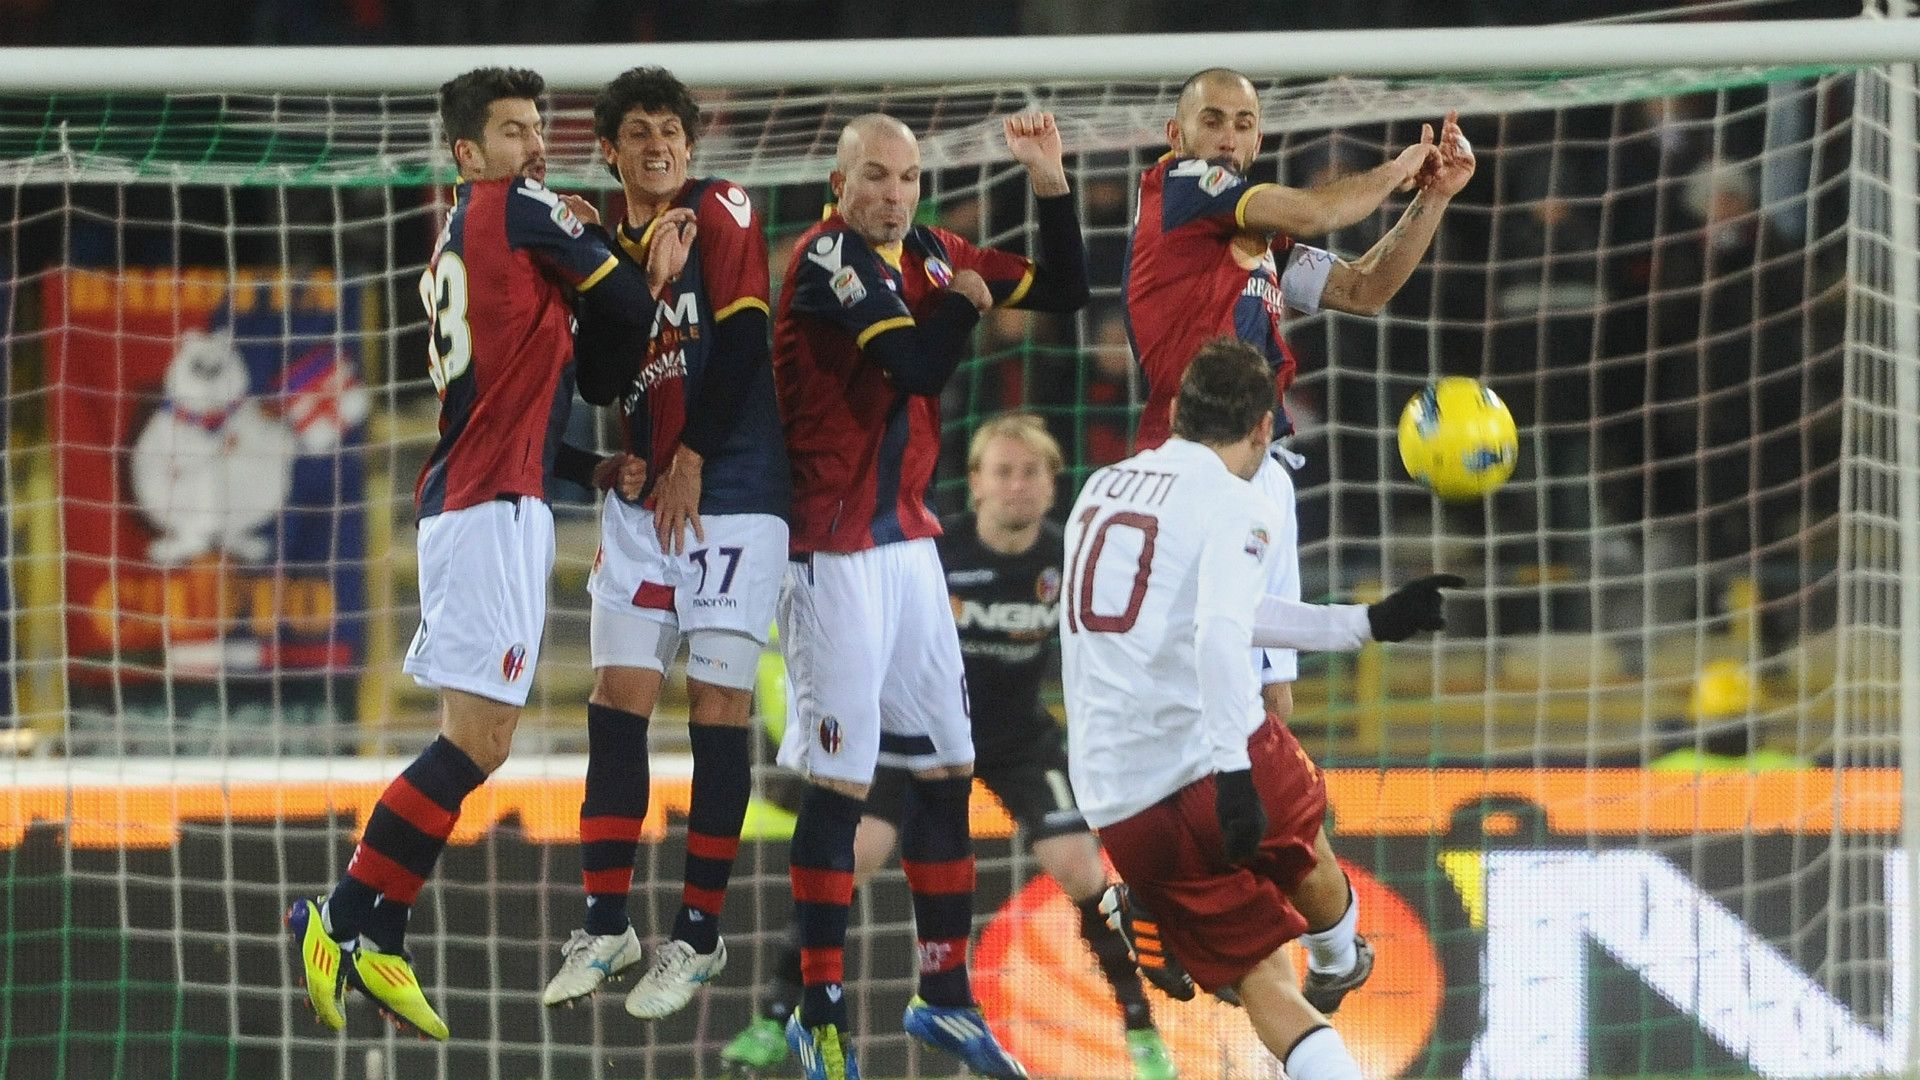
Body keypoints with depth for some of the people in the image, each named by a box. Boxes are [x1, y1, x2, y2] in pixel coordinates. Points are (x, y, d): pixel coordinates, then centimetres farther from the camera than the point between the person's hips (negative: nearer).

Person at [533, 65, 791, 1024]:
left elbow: (744, 337, -10)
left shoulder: (721, 215, -3)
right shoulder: (610, 245, 11)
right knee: (615, 704, -2)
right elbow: (597, 386, 3)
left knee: (718, 712, -5)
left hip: (732, 499, -5)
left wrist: (693, 458, -8)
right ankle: (605, 928, 4)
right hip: (642, 501, 5)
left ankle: (699, 936, 1)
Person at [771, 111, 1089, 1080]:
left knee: (945, 764, 9)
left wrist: (1049, 180, 1)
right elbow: (916, 366, -25)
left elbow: (1063, 291, 13)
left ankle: (944, 996, 18)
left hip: (907, 540, 8)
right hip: (833, 551, -8)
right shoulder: (826, 259, -13)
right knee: (840, 779, -7)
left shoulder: (930, 255, 9)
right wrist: (966, 302, -8)